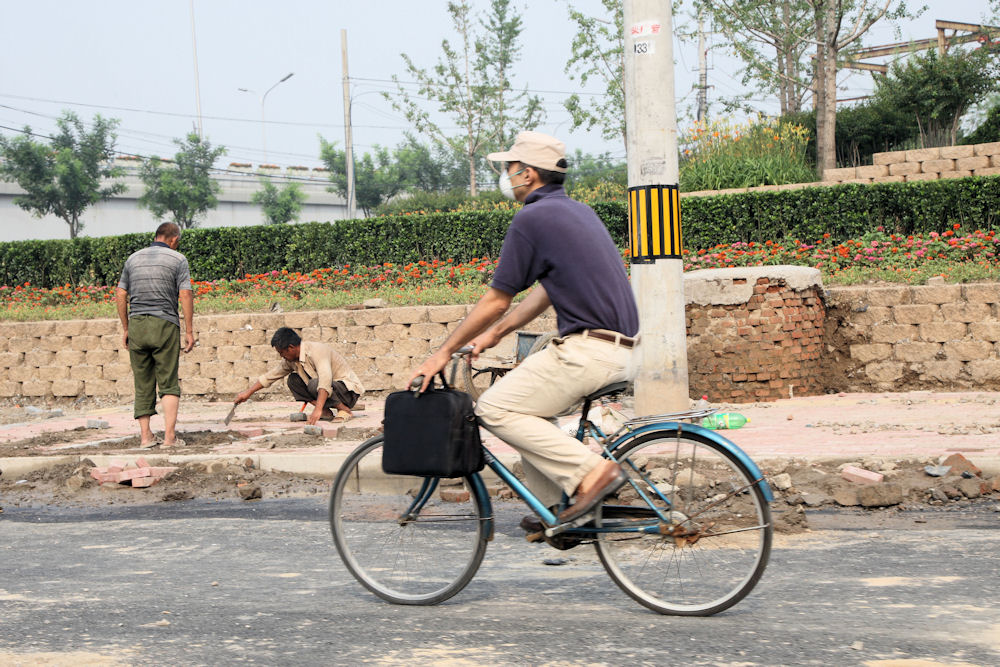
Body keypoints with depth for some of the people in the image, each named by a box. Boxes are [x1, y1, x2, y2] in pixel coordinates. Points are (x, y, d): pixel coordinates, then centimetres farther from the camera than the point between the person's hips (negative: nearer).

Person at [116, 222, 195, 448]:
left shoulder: (133, 258, 12)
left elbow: (121, 295, 11)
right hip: (165, 324, -3)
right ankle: (170, 435, -8)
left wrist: (125, 328, 16)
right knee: (169, 384, 1)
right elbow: (185, 295, -8)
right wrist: (189, 331, -5)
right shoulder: (177, 259, 0)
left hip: (136, 323, 3)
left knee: (143, 384, 9)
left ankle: (145, 436, 6)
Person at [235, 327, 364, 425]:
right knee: (293, 380, 0)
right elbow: (270, 376, 14)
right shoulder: (292, 359, 2)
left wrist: (318, 409, -49)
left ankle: (344, 410, -15)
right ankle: (326, 412, -6)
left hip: (348, 390, -9)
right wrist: (248, 393, 12)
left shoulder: (317, 351, -26)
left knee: (314, 384, -33)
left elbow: (325, 380, -40)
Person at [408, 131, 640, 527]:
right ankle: (556, 509, 20)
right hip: (622, 350, 10)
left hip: (587, 351, -10)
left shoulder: (532, 219, -9)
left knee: (495, 409, -5)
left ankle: (589, 472, -14)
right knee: (525, 405, 23)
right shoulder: (577, 211, 19)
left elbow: (496, 301, -6)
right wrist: (495, 333, 28)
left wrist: (444, 352, 4)